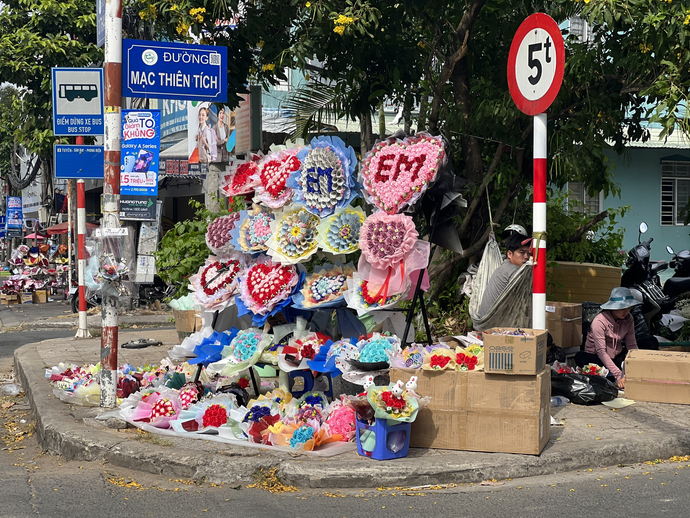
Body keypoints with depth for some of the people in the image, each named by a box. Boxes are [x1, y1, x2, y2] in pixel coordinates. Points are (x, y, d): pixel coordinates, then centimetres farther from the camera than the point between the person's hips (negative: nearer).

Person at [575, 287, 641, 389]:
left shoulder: (628, 319, -4)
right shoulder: (599, 322, -22)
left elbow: (632, 345, -5)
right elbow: (601, 352, -27)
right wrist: (619, 375, -35)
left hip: (617, 357, 5)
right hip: (596, 357, -5)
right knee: (580, 357, -38)